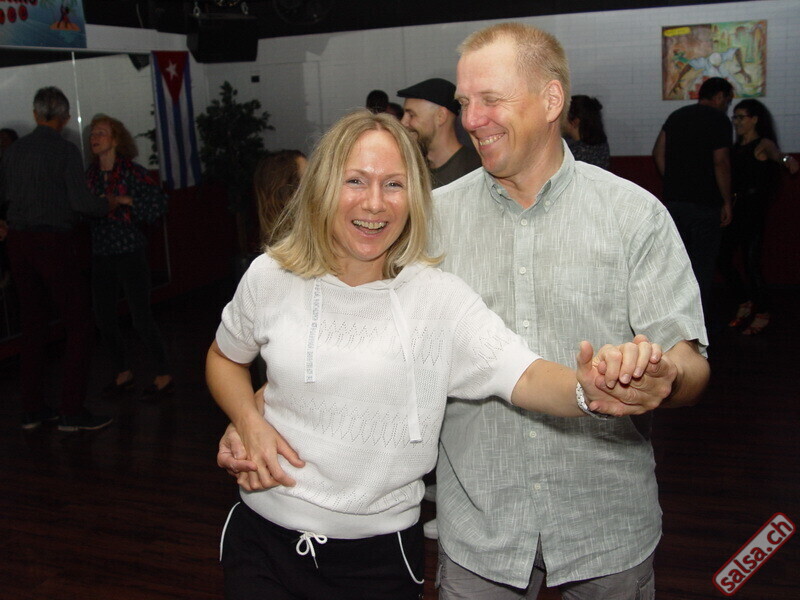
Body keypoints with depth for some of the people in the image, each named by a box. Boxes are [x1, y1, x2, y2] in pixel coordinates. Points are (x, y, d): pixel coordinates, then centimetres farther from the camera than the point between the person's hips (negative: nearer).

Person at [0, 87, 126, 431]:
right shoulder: (65, 150, -8)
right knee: (78, 325, 1)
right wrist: (109, 204, 4)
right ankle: (72, 412, -1)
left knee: (33, 327, 13)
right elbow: (80, 202, -15)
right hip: (54, 242, -6)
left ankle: (32, 410, 19)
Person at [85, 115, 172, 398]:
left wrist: (125, 202, -17)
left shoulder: (131, 171, -8)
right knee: (103, 318, 9)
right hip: (101, 255, 6)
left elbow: (159, 202, -14)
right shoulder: (91, 173, 8)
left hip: (130, 252, -6)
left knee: (141, 317, -5)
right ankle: (124, 374, 26)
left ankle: (164, 375, 10)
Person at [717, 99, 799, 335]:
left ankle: (762, 314, 11)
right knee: (723, 258, 4)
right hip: (734, 208, 7)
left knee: (751, 262, -6)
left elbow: (774, 153, -29)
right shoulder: (737, 147, 15)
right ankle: (745, 303, 25)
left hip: (754, 210, -7)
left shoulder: (763, 144, -6)